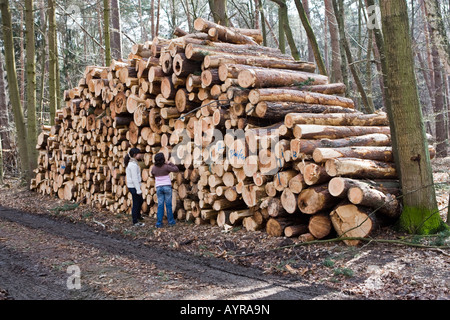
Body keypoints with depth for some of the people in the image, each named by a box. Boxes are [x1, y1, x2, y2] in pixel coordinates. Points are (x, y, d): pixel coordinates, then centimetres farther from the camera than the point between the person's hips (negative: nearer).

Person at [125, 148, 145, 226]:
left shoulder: (131, 163, 10)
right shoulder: (133, 165, -20)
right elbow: (134, 179, -21)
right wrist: (138, 190, -19)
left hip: (131, 186, 10)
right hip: (134, 187, -10)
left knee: (140, 200, 24)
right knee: (136, 203, 1)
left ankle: (138, 215, 42)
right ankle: (135, 221, 11)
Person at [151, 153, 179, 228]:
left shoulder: (154, 168, -1)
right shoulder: (166, 167, -13)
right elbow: (176, 169, -5)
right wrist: (170, 163, 4)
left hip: (159, 188, 3)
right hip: (167, 187, -2)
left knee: (160, 205, 5)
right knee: (168, 204, 7)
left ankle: (159, 223, -1)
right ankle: (171, 221, 16)